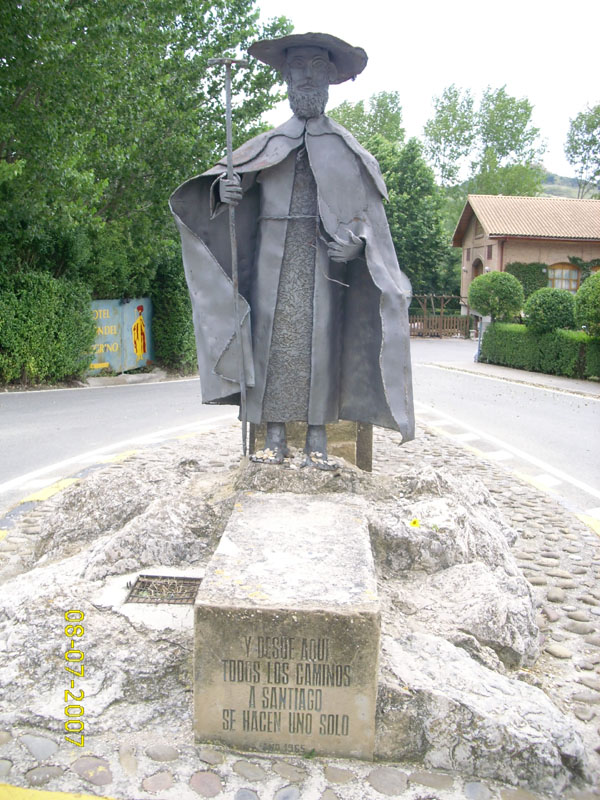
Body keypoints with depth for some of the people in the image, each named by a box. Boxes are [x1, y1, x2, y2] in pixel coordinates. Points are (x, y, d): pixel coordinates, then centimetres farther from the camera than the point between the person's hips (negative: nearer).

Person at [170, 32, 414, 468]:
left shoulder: (345, 148, 14)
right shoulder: (269, 144, 18)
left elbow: (365, 206, 6)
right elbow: (233, 172, 7)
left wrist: (352, 239, -14)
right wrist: (224, 188, -17)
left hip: (322, 255, -1)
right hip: (274, 254, 1)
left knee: (318, 339, -6)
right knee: (273, 335, -4)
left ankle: (317, 439, -2)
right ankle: (275, 437, 0)